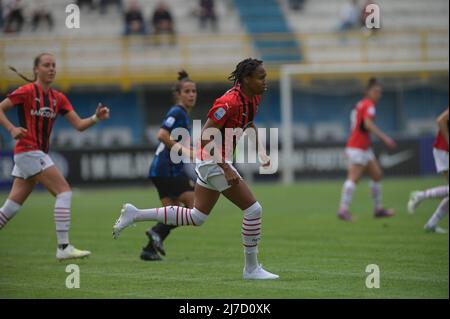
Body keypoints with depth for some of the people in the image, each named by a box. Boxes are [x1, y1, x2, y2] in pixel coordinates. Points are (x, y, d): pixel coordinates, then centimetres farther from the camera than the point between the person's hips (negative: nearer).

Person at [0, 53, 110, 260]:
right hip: (28, 151, -7)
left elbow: (79, 125, 8)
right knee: (64, 191, -14)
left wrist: (96, 118, -10)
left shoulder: (58, 98, 11)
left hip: (39, 154, 7)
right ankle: (63, 247, -16)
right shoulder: (27, 92, -8)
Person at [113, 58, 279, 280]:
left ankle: (135, 215, 18)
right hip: (213, 161, -10)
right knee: (253, 209, -7)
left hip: (212, 162, 10)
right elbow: (205, 138, -24)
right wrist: (226, 168, -26)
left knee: (195, 217, 16)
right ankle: (251, 268, 4)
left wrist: (262, 153, 14)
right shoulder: (229, 102, -24)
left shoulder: (253, 98, 4)